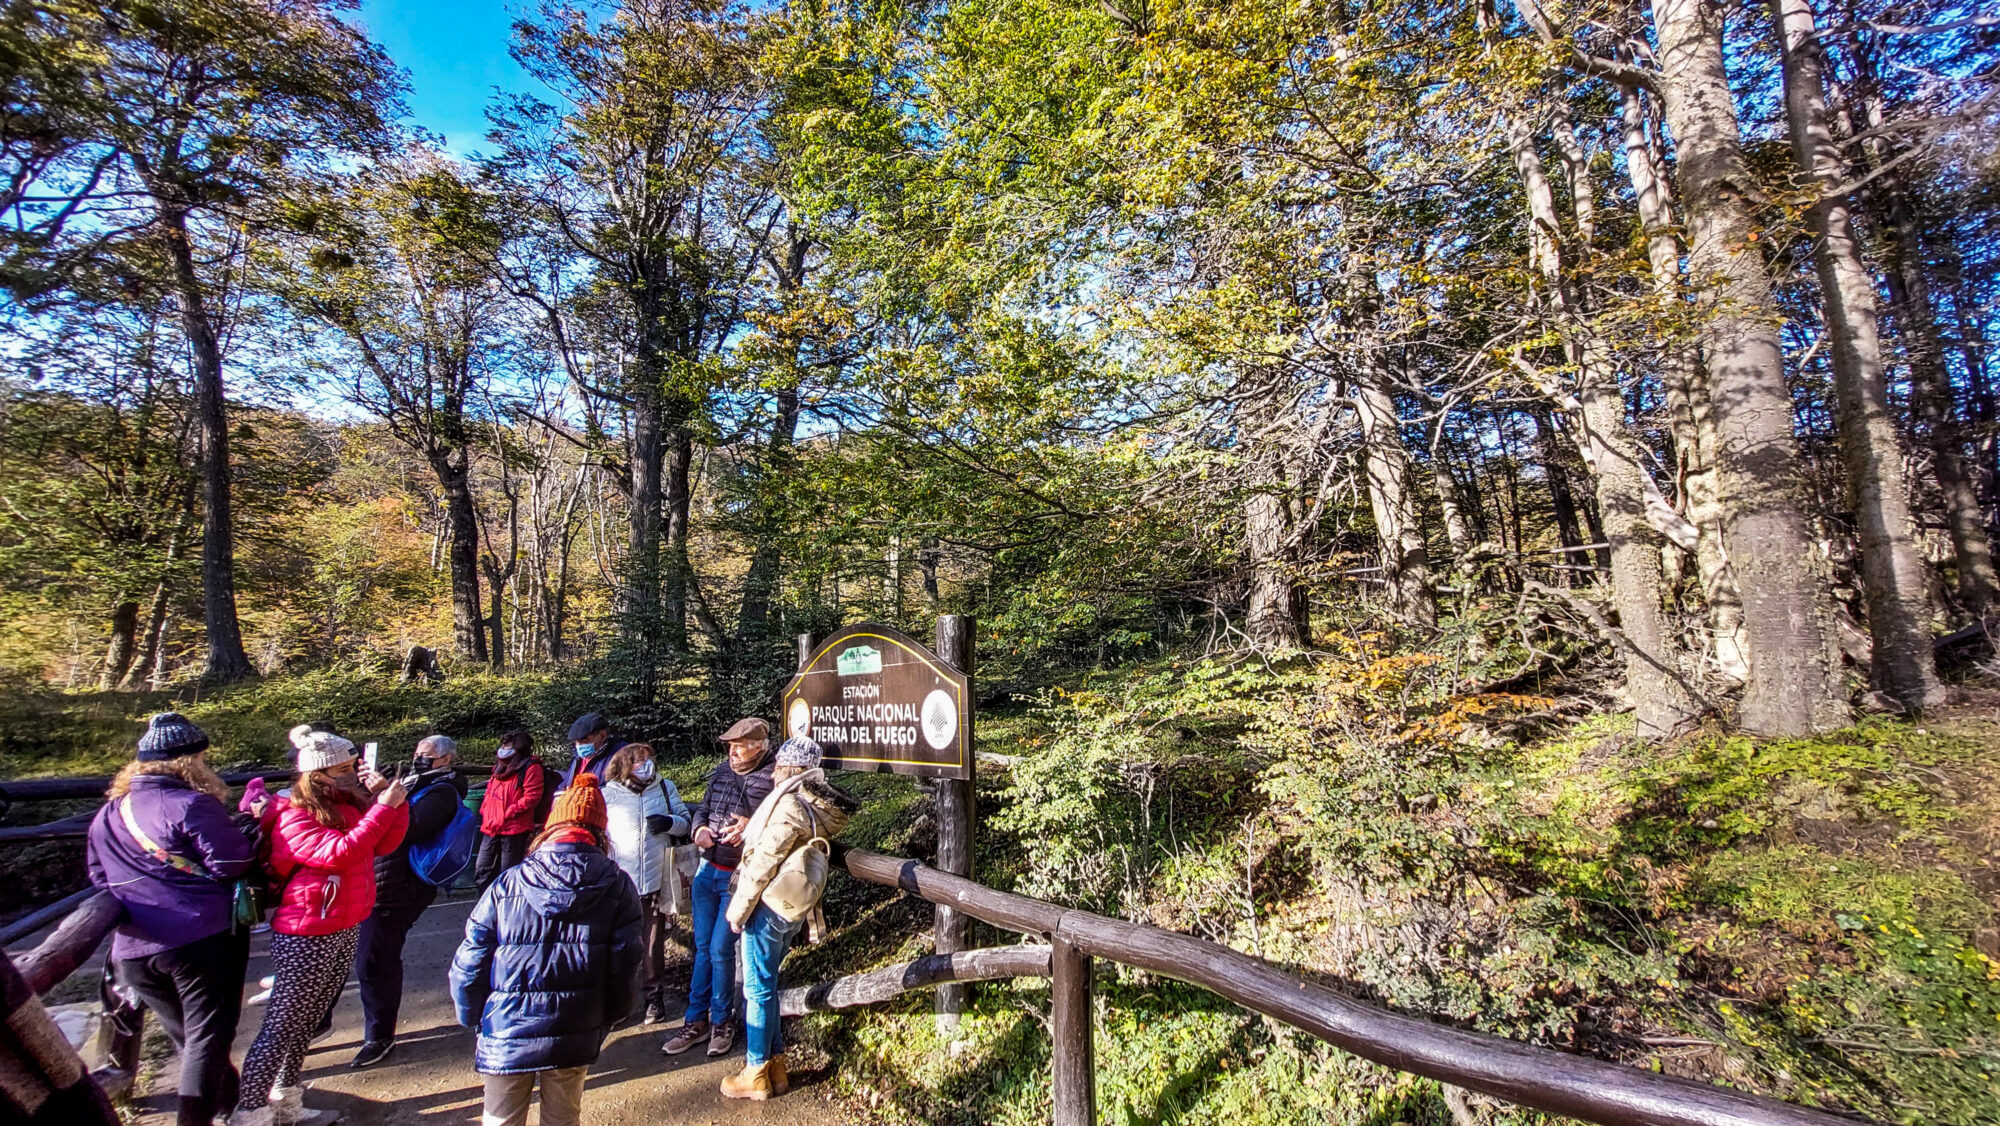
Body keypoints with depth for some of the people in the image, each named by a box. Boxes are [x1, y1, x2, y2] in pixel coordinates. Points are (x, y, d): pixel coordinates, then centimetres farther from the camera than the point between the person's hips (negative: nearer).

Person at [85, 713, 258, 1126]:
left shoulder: (108, 814, 8)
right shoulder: (192, 804, -16)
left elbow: (99, 877, 17)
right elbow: (232, 862, -18)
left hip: (134, 950, 8)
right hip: (202, 938, -8)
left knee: (185, 1034, 21)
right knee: (208, 1034, 2)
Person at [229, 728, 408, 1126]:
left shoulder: (350, 803, 5)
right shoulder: (293, 817, -15)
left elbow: (385, 843, 6)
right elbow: (337, 854, -29)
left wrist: (392, 800, -9)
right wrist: (382, 807, -29)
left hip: (346, 931, 7)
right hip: (305, 938, -7)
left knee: (305, 1021, 18)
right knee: (281, 1027, 1)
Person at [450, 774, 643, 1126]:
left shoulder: (508, 884, -7)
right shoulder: (617, 886, -7)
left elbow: (469, 965, -3)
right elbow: (625, 967, -7)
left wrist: (474, 1019, 15)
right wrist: (606, 1022, 9)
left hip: (506, 1035, 0)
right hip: (574, 1039, 0)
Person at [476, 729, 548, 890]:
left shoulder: (531, 768, -9)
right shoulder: (500, 767, 18)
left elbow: (531, 797, -16)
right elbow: (490, 793, 25)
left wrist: (507, 813, -17)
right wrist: (485, 811, 8)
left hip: (514, 829, -8)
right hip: (491, 828, 8)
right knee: (482, 871, 12)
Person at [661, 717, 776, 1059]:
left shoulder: (773, 778, -16)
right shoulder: (722, 769, 4)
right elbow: (703, 806, 15)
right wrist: (700, 828, -4)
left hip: (740, 878, -6)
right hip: (708, 871, 6)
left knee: (720, 950, 1)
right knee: (702, 946, 14)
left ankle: (720, 1022, 22)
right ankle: (696, 1020, 27)